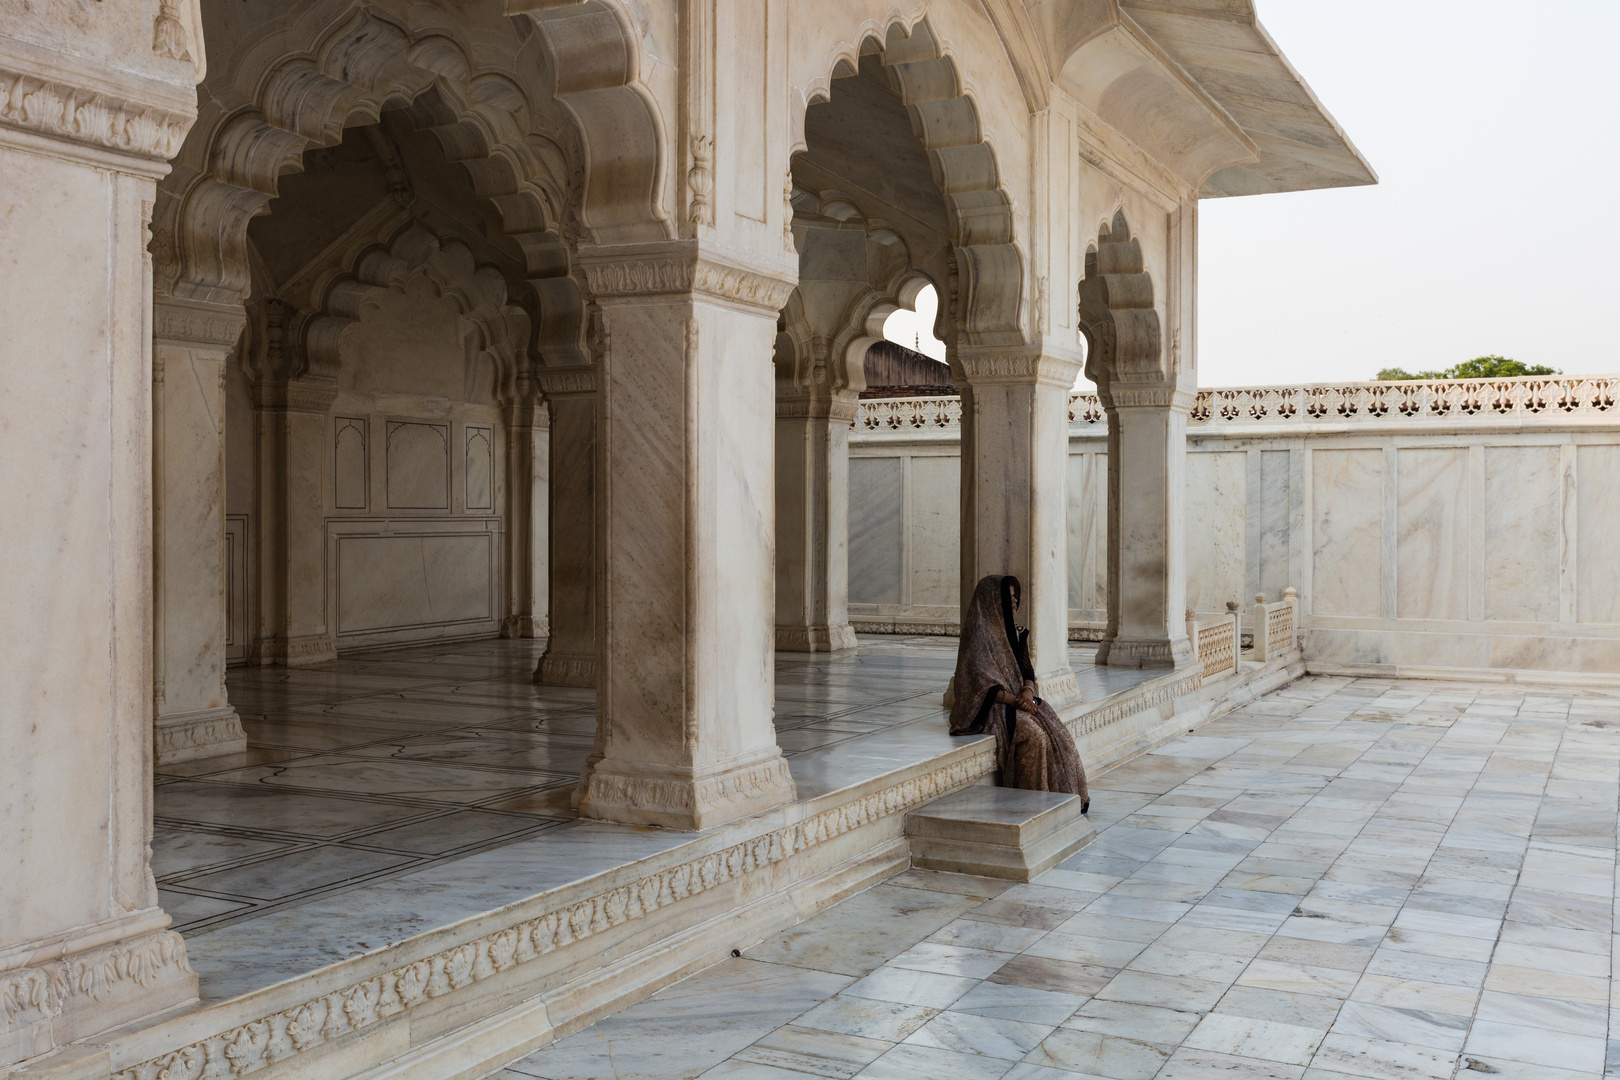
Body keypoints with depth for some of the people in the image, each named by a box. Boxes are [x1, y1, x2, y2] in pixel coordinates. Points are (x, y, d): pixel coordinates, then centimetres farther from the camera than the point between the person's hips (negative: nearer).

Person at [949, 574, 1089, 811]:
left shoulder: (1016, 632, 14)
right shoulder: (979, 634, -11)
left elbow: (1027, 669, 12)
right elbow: (981, 682, -16)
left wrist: (1027, 691, -10)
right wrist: (1014, 701, -23)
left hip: (1021, 700, 7)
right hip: (992, 706, -7)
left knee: (1058, 734, -15)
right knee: (1034, 736, -29)